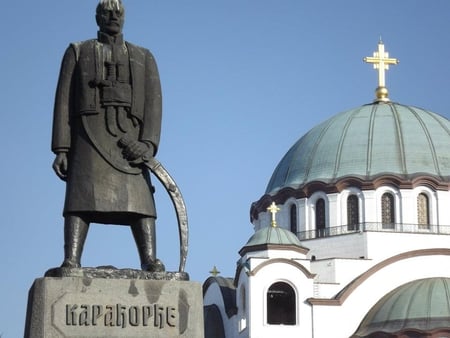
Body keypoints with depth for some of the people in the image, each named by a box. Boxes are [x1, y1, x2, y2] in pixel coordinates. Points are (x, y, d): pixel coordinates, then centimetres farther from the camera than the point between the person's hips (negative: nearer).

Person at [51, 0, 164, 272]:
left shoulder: (144, 58, 21)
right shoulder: (78, 52, 18)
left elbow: (154, 102, 7)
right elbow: (64, 101, 9)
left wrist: (148, 143, -11)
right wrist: (61, 148, -4)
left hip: (129, 141, 2)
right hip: (89, 137, -1)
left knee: (139, 198, -13)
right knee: (82, 197, -16)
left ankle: (151, 261, -23)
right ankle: (71, 263, -27)